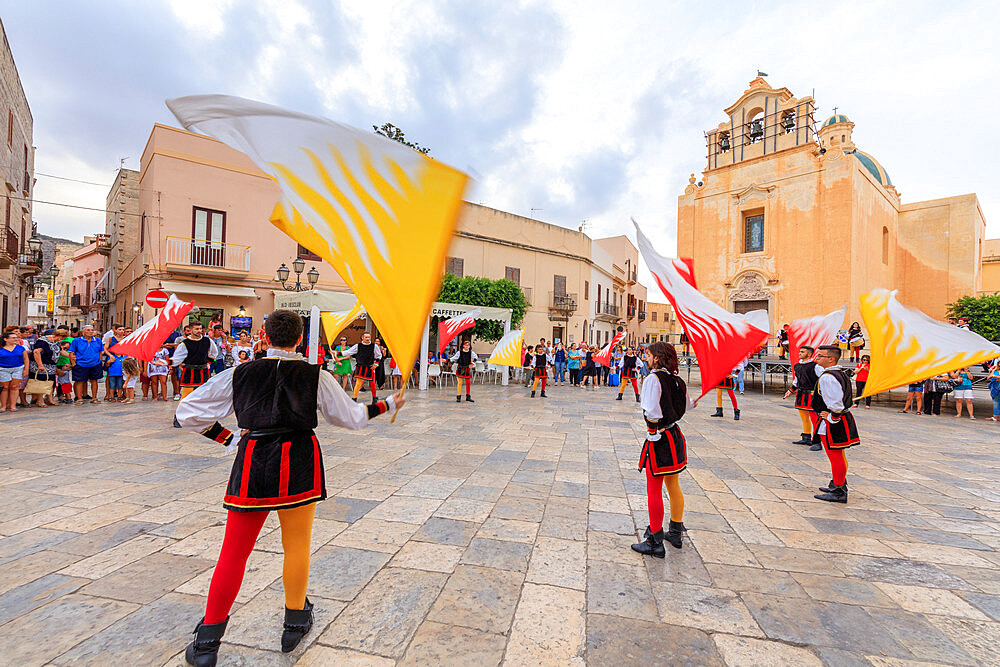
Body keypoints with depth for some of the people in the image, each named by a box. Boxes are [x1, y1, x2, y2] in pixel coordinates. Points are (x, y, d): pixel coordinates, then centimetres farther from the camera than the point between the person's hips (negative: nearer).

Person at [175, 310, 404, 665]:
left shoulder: (239, 374, 3)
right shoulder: (316, 376, -2)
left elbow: (188, 412, 7)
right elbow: (352, 417, 4)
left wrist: (226, 437, 14)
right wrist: (389, 404, 17)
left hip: (253, 463, 1)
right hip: (299, 465, 0)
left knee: (234, 553, 14)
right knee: (297, 547, 17)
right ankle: (295, 624, 34)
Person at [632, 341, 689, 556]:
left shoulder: (653, 379, -19)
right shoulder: (677, 379, 4)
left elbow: (651, 412, -26)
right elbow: (685, 406, 16)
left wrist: (653, 430, -10)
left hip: (658, 439, -8)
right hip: (676, 436, 8)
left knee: (654, 491, 3)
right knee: (673, 486, 21)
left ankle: (655, 542, 13)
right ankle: (676, 532, 37)